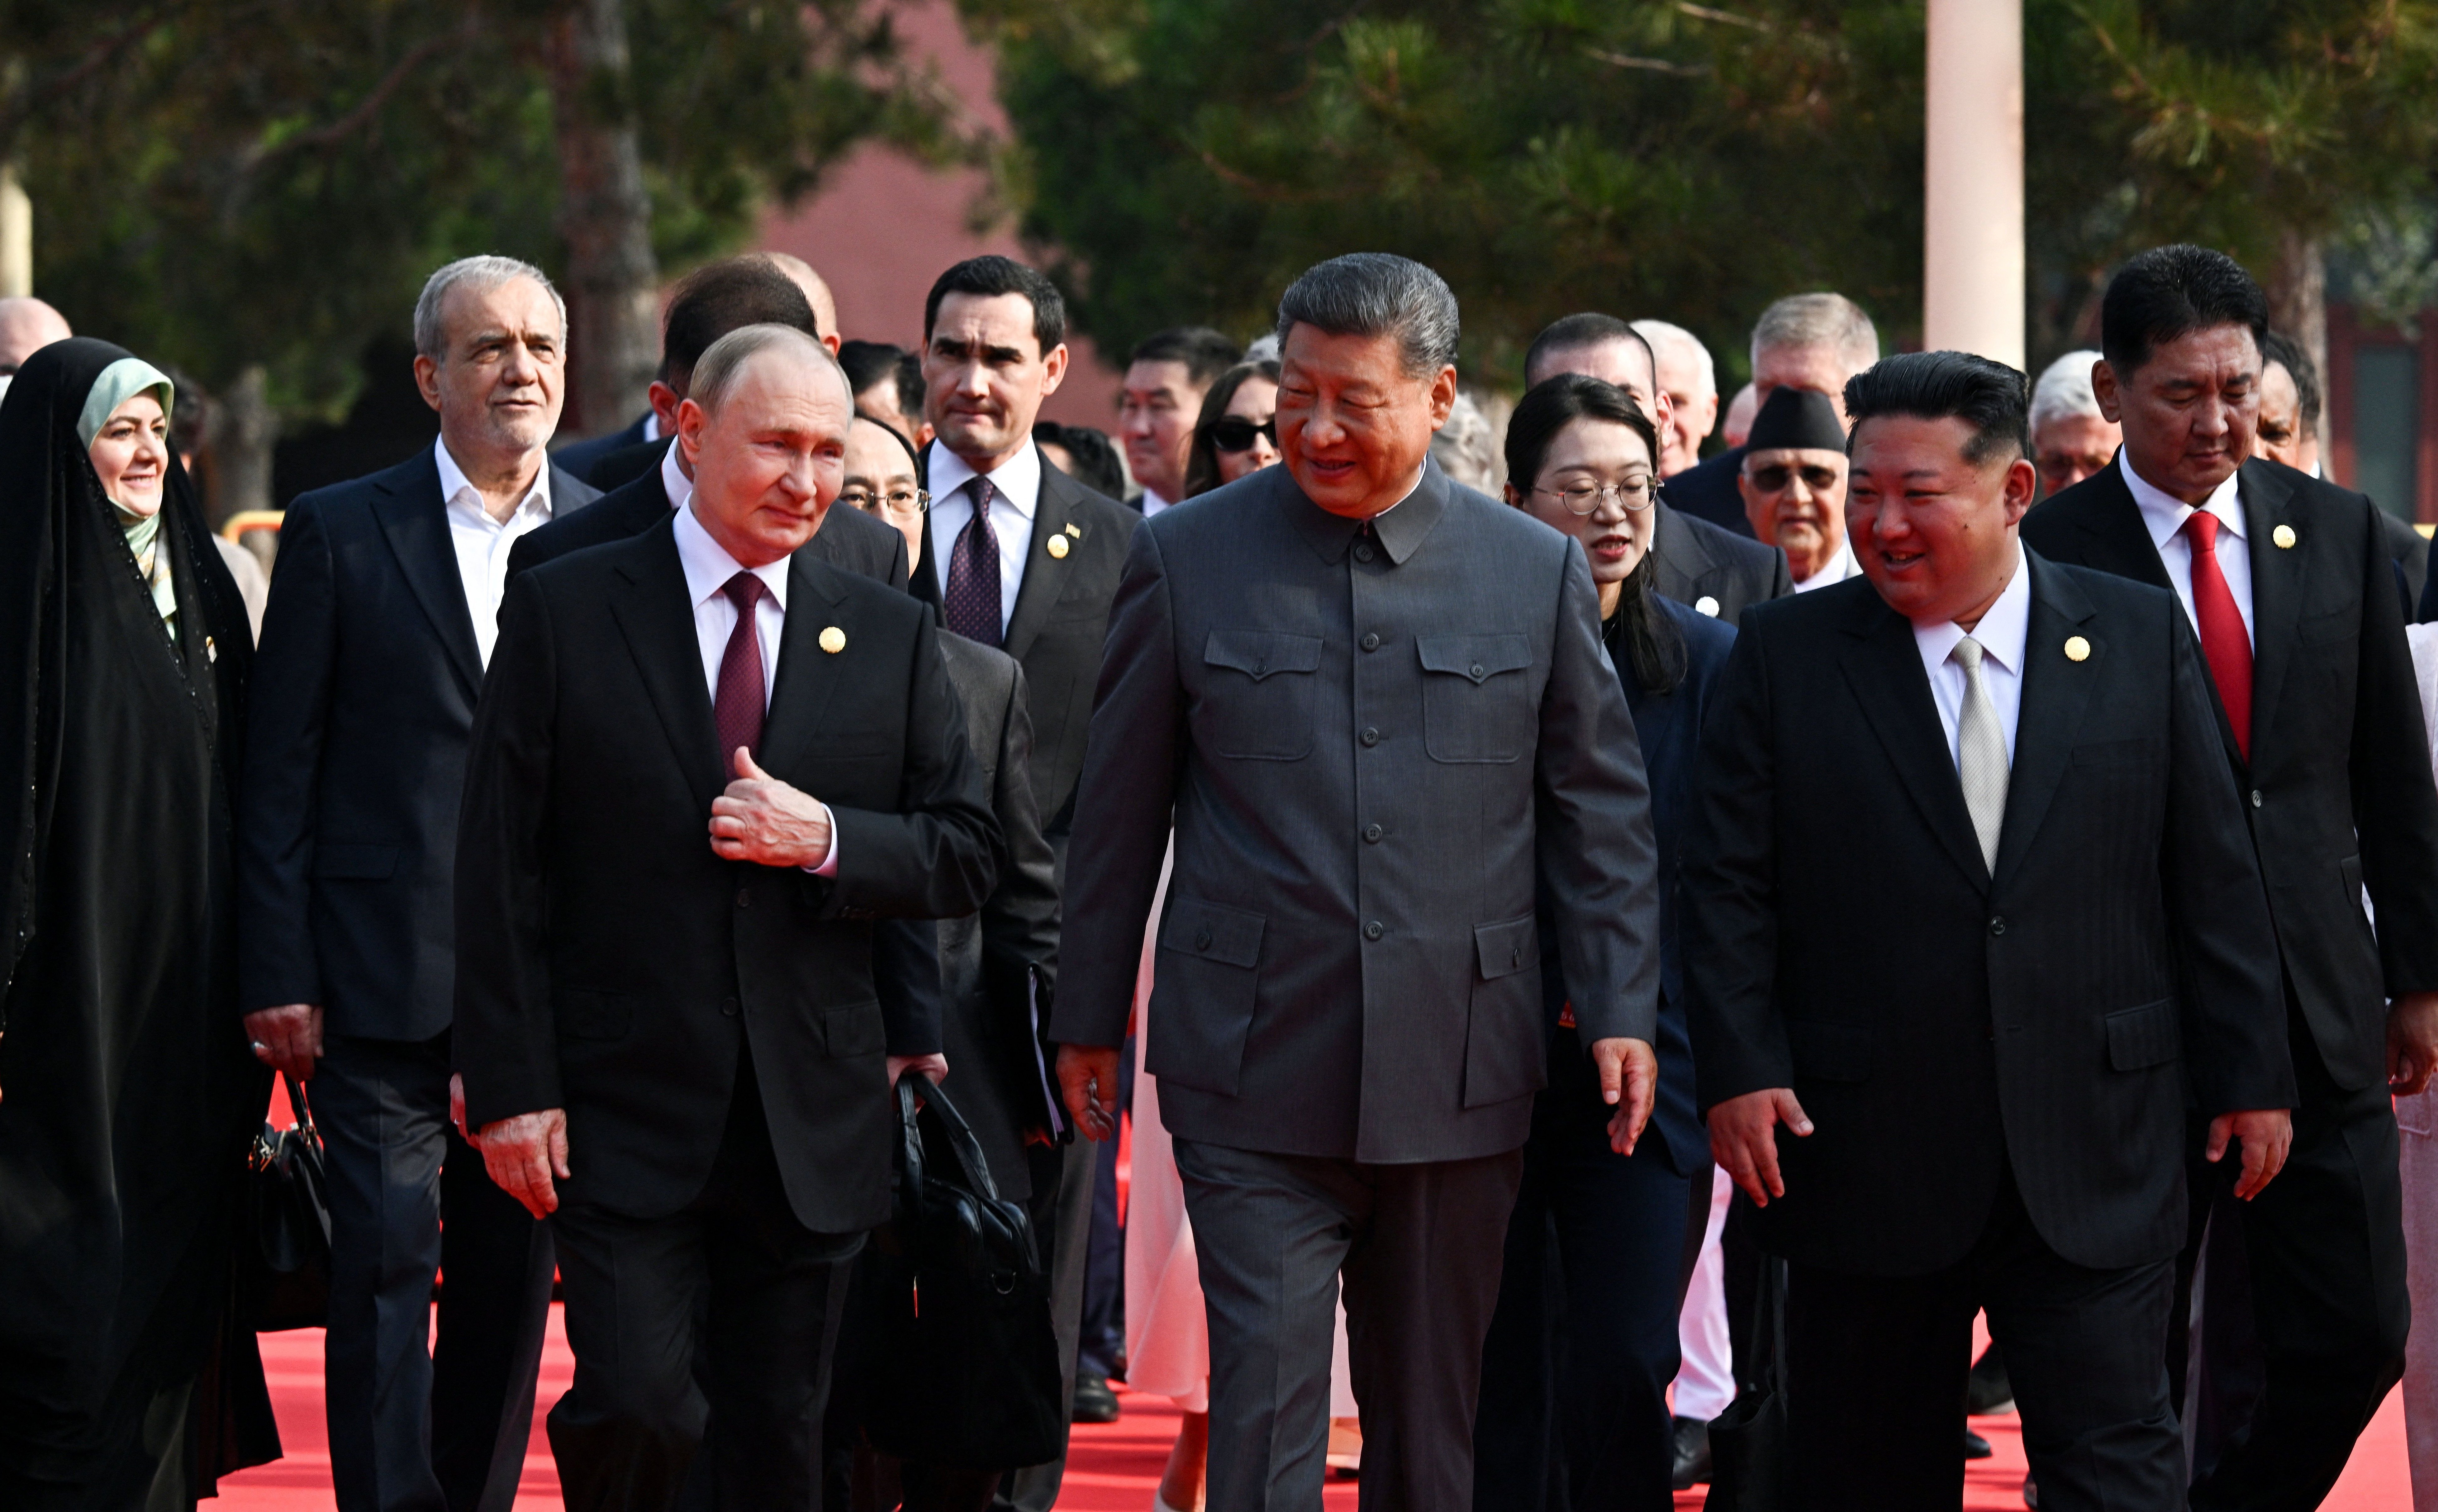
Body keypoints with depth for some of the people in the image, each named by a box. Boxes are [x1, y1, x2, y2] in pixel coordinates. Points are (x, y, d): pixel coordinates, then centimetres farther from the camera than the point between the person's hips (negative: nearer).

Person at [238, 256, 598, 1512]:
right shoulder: (338, 534, 2)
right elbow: (279, 772, 1)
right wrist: (278, 976, -6)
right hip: (387, 981, -3)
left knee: (512, 1279, 8)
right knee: (384, 1269, -7)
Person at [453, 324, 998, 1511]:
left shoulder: (889, 636, 9)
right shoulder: (565, 612, 0)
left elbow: (967, 855, 9)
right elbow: (500, 870, -2)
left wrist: (828, 838, -11)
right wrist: (511, 1088, -9)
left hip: (812, 1125, 3)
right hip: (623, 1108, -3)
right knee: (635, 1407, -15)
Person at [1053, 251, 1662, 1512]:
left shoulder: (1539, 573, 5)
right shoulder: (1186, 559, 3)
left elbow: (1601, 807, 9)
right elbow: (1119, 808, 8)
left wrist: (1624, 1012, 1)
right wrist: (1089, 1018, 9)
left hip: (1458, 1075, 2)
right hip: (1256, 1079, -2)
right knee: (1264, 1404, -9)